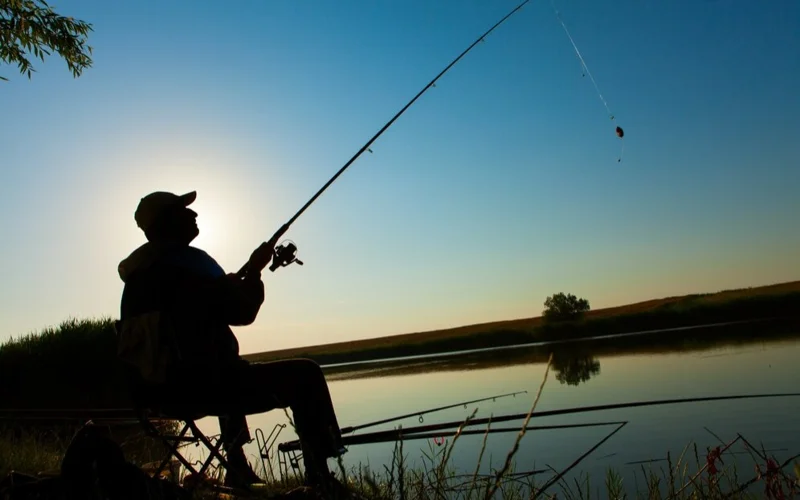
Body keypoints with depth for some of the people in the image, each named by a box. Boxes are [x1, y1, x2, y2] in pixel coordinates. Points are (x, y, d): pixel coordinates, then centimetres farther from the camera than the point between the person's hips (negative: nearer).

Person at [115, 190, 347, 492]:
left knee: (233, 370, 39)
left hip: (159, 387, 10)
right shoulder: (186, 262, -14)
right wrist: (254, 270, 2)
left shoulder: (141, 270, 13)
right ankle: (319, 478, -3)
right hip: (195, 384, -10)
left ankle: (238, 470, 41)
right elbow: (242, 311, -13)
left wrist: (233, 282, 24)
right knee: (304, 376, -5)